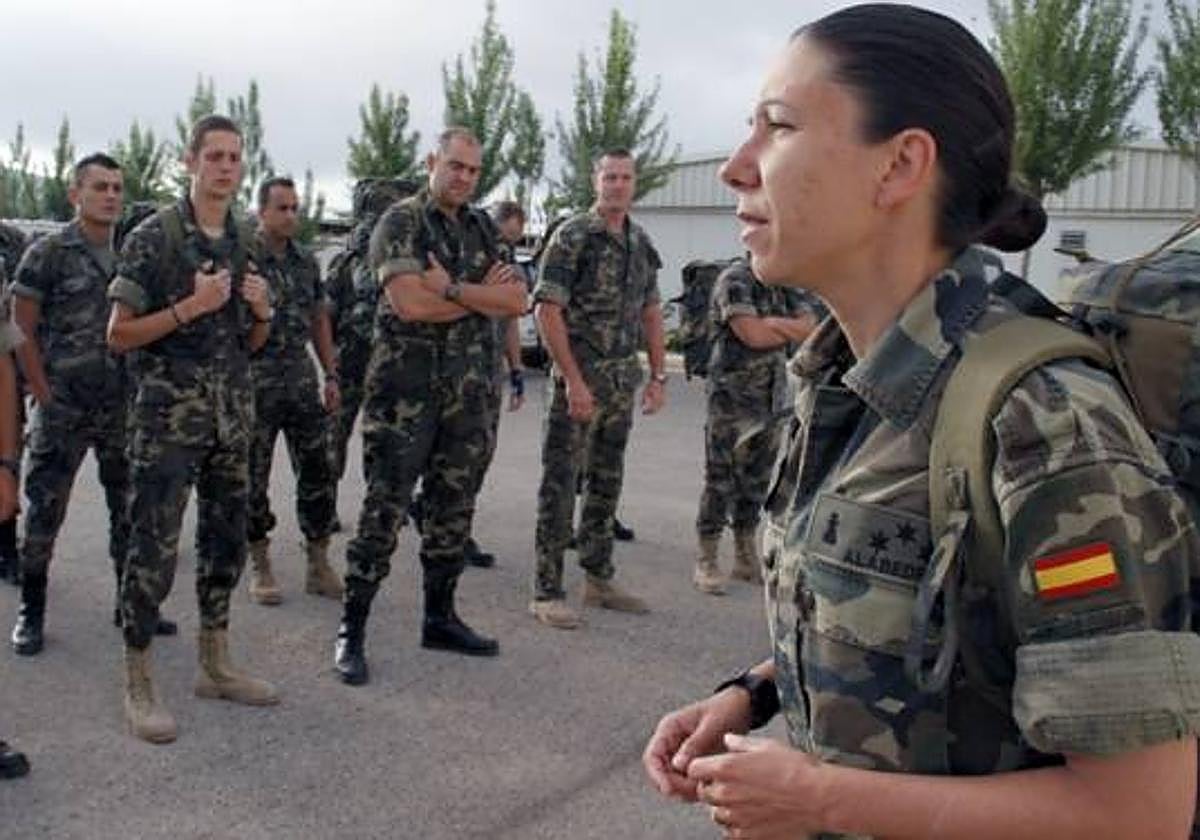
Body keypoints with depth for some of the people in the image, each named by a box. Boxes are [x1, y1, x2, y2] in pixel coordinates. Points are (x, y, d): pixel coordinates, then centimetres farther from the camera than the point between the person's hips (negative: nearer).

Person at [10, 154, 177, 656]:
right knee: (44, 511, 2)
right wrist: (44, 395, -9)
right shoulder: (48, 253, -6)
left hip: (123, 408, 5)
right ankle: (30, 613, 16)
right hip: (62, 412, -4)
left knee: (131, 509, 9)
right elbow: (21, 331, -6)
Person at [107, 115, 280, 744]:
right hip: (169, 414, -6)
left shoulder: (245, 242, 11)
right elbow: (118, 334, -8)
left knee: (226, 539, 11)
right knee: (154, 546, -5)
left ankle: (215, 666, 24)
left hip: (233, 413, 6)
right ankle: (137, 683, 6)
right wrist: (190, 307, -19)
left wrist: (262, 310, -4)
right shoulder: (154, 237, -7)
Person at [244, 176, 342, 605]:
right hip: (256, 380, -5)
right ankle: (260, 566, 16)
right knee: (254, 477, 4)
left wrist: (332, 375, 12)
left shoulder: (307, 261, 11)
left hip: (302, 378, 5)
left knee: (317, 472, 4)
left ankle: (318, 566, 13)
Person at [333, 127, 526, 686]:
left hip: (469, 392, 6)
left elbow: (516, 301, 2)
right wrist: (484, 293, -8)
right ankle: (351, 631, 4)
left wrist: (452, 288, -14)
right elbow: (410, 303, -19)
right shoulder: (401, 222, -4)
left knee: (454, 510, 12)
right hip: (406, 390, -6)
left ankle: (439, 619, 25)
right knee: (384, 511, -5)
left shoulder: (482, 229, 14)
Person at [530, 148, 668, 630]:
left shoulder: (641, 243, 12)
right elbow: (548, 311, -14)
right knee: (560, 484, -3)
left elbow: (651, 313, 18)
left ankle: (599, 580, 25)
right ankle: (547, 592, 2)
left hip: (624, 381, 7)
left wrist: (658, 375, 10)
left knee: (606, 484, 14)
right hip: (580, 378, -7)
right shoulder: (572, 237, -9)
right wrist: (574, 380, -19)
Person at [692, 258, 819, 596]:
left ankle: (745, 559, 21)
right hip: (732, 399, -7)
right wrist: (791, 330, -4)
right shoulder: (736, 279, -9)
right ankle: (706, 562, 6)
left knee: (756, 481, 12)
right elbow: (753, 335, -20)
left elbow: (809, 325, 1)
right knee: (721, 481, -2)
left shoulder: (787, 284, 13)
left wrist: (772, 324, -14)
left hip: (773, 400, 7)